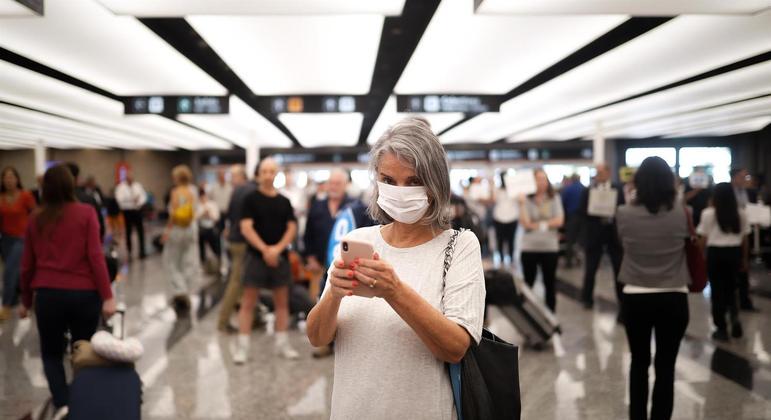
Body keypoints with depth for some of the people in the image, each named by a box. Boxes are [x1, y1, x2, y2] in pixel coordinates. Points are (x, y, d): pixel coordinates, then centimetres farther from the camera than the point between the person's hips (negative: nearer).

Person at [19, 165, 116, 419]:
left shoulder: (36, 219, 4)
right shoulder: (86, 212, -4)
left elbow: (27, 265, 8)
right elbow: (95, 256, -11)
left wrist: (26, 301, 20)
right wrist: (107, 296, -10)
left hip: (47, 294, 2)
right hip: (83, 293, -1)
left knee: (51, 353, 16)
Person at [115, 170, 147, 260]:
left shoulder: (138, 186, 9)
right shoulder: (121, 187, -3)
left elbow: (143, 196, 6)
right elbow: (120, 198, -17)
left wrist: (139, 203, -13)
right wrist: (132, 199, -24)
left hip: (137, 211, 3)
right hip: (127, 211, -3)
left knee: (141, 231, 1)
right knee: (128, 232, 5)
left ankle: (142, 251, 9)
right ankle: (129, 252, 14)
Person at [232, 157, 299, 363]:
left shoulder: (284, 201, 9)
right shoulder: (251, 199, -1)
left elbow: (292, 228, 4)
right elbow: (246, 228, -9)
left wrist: (278, 248, -11)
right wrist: (264, 249, -16)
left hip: (280, 257, 4)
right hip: (256, 256, -4)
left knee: (282, 301, 8)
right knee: (248, 301, -2)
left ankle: (282, 343, 18)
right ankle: (242, 346, 2)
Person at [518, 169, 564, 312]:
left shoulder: (555, 198, 4)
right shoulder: (526, 199, -2)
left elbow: (559, 221, -6)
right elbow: (524, 223, -13)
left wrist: (536, 224, -11)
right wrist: (522, 204, -22)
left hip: (550, 247, 1)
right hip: (529, 247, -1)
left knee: (550, 283, 9)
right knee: (528, 283, 7)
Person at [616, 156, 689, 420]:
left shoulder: (624, 214, -10)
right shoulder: (682, 213, -9)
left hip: (635, 299, 1)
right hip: (673, 299, -1)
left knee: (639, 363, 16)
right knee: (666, 367, 8)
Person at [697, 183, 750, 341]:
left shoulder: (709, 213, -6)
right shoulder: (741, 213, 5)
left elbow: (704, 238, -5)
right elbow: (745, 238, 9)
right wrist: (744, 257, 18)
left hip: (716, 253, -3)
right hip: (735, 253, 3)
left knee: (718, 291, 6)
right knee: (731, 289, 19)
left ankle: (721, 329, 9)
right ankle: (735, 319, -3)